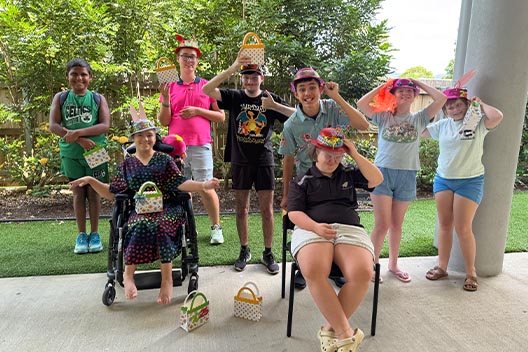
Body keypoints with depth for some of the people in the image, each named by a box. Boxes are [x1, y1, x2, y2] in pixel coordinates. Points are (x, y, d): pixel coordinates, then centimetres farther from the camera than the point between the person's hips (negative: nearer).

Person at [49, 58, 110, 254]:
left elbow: (105, 126, -9)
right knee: (78, 192, 7)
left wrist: (78, 132, -20)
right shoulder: (60, 98, 6)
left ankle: (94, 234, 14)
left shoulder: (98, 99, 3)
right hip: (71, 153, 1)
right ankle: (81, 235, 15)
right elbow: (53, 126, -4)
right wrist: (79, 140, -16)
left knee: (93, 192, 4)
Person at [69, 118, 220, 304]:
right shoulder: (127, 165, 18)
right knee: (141, 225, -35)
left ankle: (167, 279, -30)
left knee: (160, 226, -35)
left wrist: (203, 185, -14)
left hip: (166, 208, -1)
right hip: (139, 210, 1)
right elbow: (112, 193, 18)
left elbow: (180, 183, 2)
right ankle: (128, 275, -25)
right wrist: (91, 181, 7)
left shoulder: (165, 159, 13)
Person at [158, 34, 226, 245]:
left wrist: (197, 111, -8)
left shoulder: (207, 86, 7)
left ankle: (216, 227, 12)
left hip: (201, 145, -2)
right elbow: (164, 121, 7)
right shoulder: (169, 87, 11)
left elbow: (221, 117, 4)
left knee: (205, 188, -2)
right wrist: (165, 99, -7)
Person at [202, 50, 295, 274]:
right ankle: (244, 251, 25)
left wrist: (275, 106, -21)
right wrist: (233, 68, -25)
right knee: (241, 208, 9)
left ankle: (268, 253, 18)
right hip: (240, 161, 0)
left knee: (267, 209, 3)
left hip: (264, 161, 0)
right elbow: (206, 90, -15)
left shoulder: (271, 99, 3)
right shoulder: (235, 97, 1)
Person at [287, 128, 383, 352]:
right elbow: (294, 213, 4)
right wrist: (316, 226, -15)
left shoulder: (349, 175, 25)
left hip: (349, 229, 2)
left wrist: (356, 155, 8)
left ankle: (332, 329, -14)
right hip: (312, 229, -2)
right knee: (314, 272, -36)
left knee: (362, 274, -30)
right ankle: (346, 334, -26)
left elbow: (377, 180, 11)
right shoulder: (302, 180, 16)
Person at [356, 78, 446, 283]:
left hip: (407, 176, 2)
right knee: (382, 224, -4)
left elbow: (441, 99, -1)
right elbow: (361, 103, -7)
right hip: (383, 172, -2)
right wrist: (383, 86, 2)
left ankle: (393, 264, 27)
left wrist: (420, 84, 8)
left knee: (397, 224, 13)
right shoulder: (383, 117, 4)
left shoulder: (419, 119, 8)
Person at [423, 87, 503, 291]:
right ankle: (442, 267, 21)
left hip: (470, 182, -4)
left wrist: (479, 104, -10)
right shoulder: (442, 125, 7)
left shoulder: (478, 123, -5)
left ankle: (471, 273, 13)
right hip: (443, 180, 4)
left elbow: (497, 116, -25)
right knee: (445, 225, 9)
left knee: (463, 229, -4)